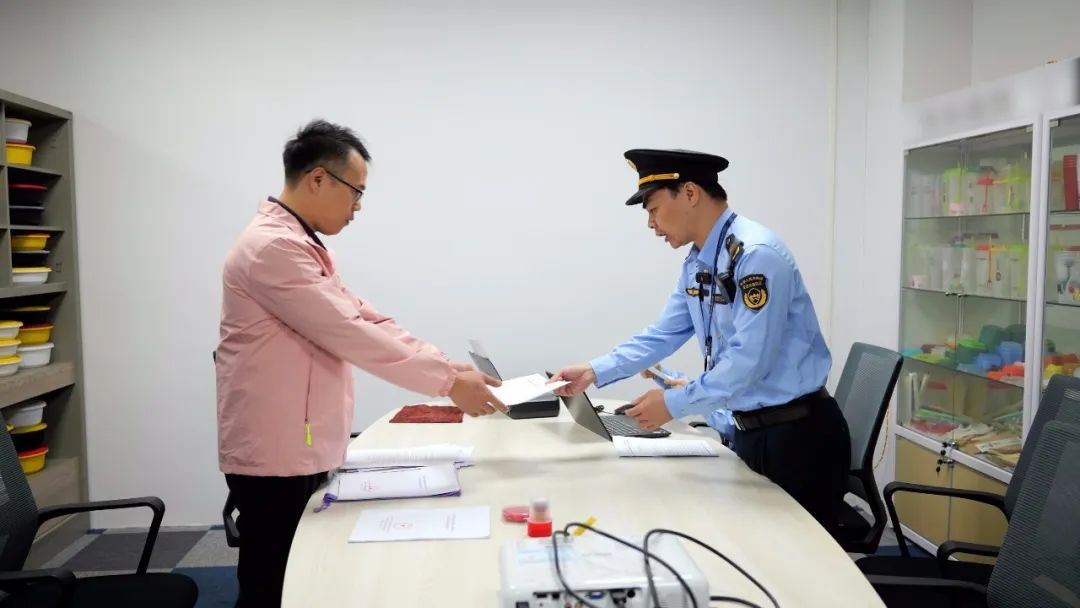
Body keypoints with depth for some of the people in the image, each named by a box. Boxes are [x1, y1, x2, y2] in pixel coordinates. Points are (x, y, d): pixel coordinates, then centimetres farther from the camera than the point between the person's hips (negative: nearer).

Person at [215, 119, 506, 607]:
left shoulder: (303, 246, 15)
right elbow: (351, 335, -24)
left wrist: (449, 365, 1)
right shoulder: (272, 247, -20)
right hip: (275, 455, -10)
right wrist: (448, 383, -19)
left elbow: (365, 319, 10)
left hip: (302, 450, 10)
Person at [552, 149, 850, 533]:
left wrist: (675, 403, -19)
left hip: (794, 433, -8)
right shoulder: (697, 264, 7)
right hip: (745, 430, 8)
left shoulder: (756, 255, -22)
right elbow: (663, 335, 11)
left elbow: (749, 359, -25)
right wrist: (595, 372, 2)